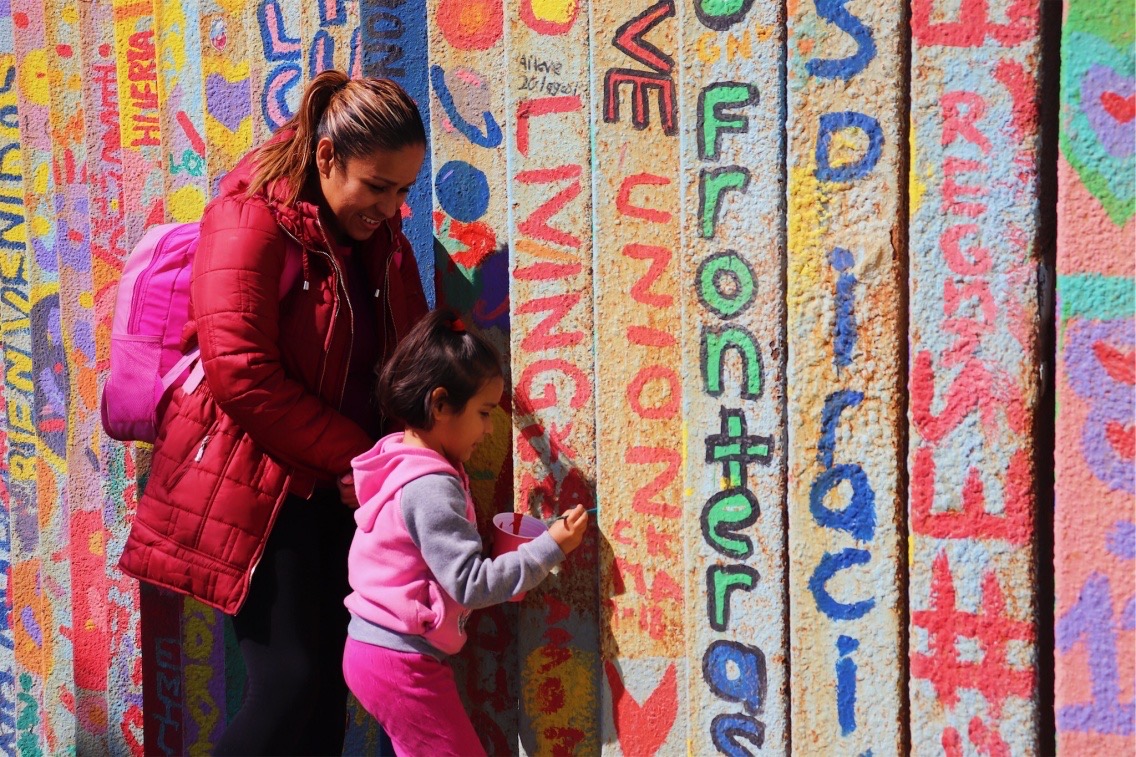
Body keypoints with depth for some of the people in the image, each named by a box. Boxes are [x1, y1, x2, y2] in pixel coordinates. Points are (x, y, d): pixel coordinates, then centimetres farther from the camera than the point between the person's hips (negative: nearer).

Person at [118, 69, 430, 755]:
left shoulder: (380, 235, 10)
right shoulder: (251, 219, -13)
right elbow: (242, 375, -21)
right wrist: (356, 458, -17)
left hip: (337, 489, 7)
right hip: (259, 484, -7)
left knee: (330, 684, 7)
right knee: (290, 684, -11)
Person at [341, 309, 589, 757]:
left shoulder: (398, 459, 7)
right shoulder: (431, 488, -22)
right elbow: (471, 584, -23)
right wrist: (551, 548, -18)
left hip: (369, 648, 9)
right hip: (403, 665, -9)